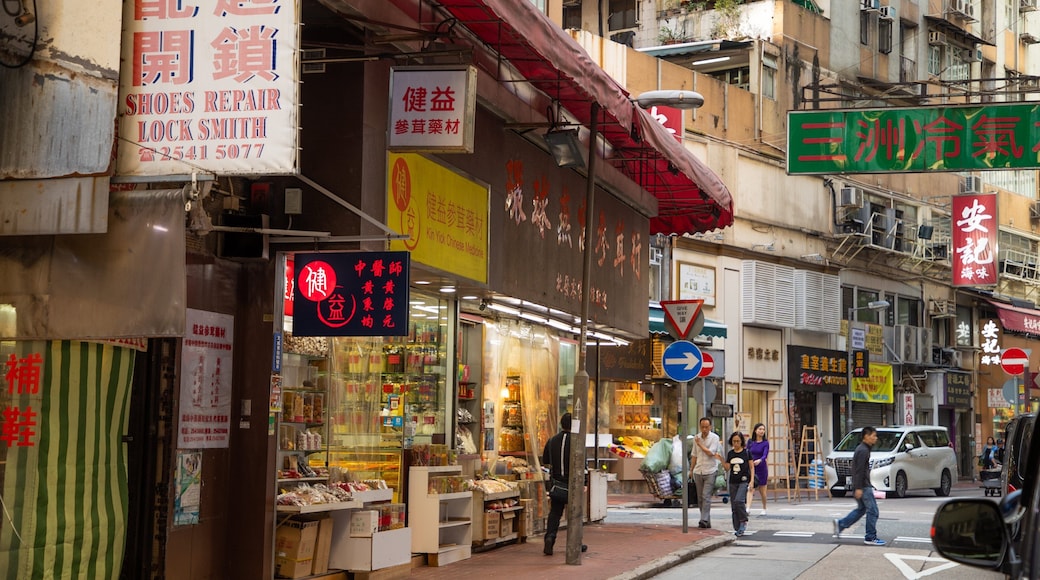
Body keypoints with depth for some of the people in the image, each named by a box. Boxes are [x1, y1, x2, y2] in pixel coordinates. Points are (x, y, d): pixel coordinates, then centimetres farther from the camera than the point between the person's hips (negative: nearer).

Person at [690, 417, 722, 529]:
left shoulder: (714, 438, -5)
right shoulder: (696, 437, 11)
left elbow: (710, 453, -15)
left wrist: (700, 444, -8)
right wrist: (691, 470, 18)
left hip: (710, 471, -5)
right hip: (698, 471, 5)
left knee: (706, 497, -14)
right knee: (700, 498, 5)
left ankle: (704, 520, -17)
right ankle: (707, 521, 11)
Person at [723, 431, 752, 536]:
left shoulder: (746, 452, -1)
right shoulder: (730, 453, 10)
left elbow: (751, 467, 1)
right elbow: (727, 468, 9)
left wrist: (751, 481, -6)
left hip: (744, 481, -5)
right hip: (733, 482, 5)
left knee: (738, 501, -23)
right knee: (733, 505, 3)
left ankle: (744, 521, -4)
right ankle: (737, 528, 9)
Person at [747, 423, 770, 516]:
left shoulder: (765, 443, -5)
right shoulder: (750, 442, 2)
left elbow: (765, 455, -18)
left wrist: (759, 460, -38)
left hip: (761, 468, -1)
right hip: (751, 467, 1)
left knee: (762, 490, 10)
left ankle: (764, 508, 30)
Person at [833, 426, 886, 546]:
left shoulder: (861, 449, 16)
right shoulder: (863, 451, -16)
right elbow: (859, 470, -21)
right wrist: (858, 488, -23)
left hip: (861, 486, 10)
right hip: (863, 486, -10)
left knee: (861, 509, 19)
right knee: (872, 511, -4)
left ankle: (840, 524, 18)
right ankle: (870, 537, 0)